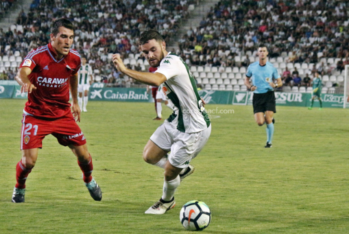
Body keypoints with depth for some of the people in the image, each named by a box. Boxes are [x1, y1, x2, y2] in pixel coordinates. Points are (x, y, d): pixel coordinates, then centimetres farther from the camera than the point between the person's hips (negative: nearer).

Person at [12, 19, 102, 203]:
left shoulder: (74, 58, -7)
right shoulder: (37, 55, -22)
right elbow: (21, 73, -42)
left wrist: (75, 102, 23)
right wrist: (25, 82, -65)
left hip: (63, 114, 4)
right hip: (36, 115, -4)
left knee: (84, 155, 4)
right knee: (29, 160, -14)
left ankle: (89, 181, 38)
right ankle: (19, 188, 18)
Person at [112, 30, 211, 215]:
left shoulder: (171, 61, -26)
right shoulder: (164, 64, 4)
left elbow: (156, 80, -48)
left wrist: (124, 69, -48)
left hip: (194, 130, -9)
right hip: (177, 121, 9)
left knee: (169, 173, 2)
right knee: (149, 156, 12)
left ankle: (166, 201, 32)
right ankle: (183, 169, 36)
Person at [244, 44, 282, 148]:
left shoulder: (272, 67, 1)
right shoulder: (252, 67, 3)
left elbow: (280, 82, 7)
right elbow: (246, 80, 15)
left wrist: (275, 85, -16)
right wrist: (250, 86, -6)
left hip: (269, 94, -1)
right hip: (257, 96, 1)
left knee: (268, 120, -11)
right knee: (260, 122, -8)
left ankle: (269, 142, 6)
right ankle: (270, 119, 28)